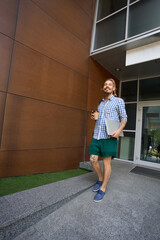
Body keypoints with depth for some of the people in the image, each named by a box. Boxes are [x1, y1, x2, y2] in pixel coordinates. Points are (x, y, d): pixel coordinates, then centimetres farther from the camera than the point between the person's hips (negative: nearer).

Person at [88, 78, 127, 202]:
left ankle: (103, 188, 16)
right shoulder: (101, 102, 19)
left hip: (109, 136, -5)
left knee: (106, 162, 0)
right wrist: (94, 117, 5)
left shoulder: (119, 101, 3)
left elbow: (124, 118, 2)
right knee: (93, 160, 3)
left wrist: (119, 130, -16)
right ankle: (100, 179, 29)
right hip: (97, 135, 5)